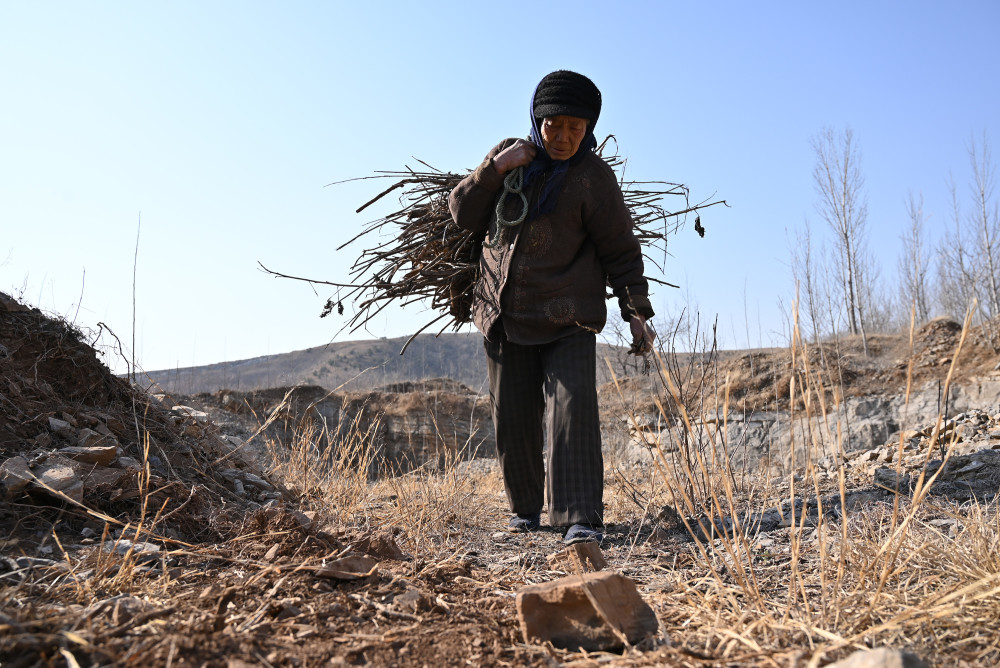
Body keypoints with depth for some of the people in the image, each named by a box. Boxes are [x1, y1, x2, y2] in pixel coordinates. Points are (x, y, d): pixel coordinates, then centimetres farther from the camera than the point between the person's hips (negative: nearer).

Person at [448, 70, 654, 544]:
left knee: (572, 408, -17)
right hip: (503, 314, 4)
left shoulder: (593, 177, -6)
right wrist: (494, 169, -11)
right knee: (513, 418, 7)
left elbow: (621, 251, -2)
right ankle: (525, 507, 26)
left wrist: (637, 313, -7)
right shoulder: (510, 154, 5)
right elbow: (461, 213, 4)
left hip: (568, 318, -3)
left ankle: (583, 519, -12)